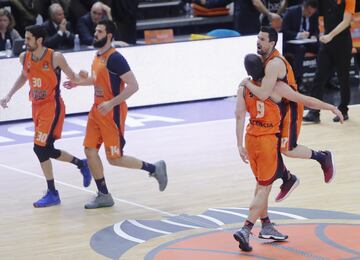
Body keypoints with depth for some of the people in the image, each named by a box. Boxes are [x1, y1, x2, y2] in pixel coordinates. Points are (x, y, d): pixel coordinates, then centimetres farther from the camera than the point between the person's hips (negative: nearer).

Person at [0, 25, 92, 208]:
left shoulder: (55, 57, -17)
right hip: (37, 107, 7)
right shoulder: (24, 57, 0)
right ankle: (81, 164, 36)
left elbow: (72, 77, -2)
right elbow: (23, 77, 20)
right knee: (47, 150, 12)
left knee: (40, 148, -14)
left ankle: (52, 194, -3)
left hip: (52, 107, -7)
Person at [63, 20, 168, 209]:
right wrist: (80, 82, 23)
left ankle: (154, 168, 15)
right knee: (90, 151, 3)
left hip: (112, 113, -8)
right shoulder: (98, 55, 9)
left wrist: (111, 103, -27)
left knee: (114, 158, -3)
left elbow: (133, 86, -23)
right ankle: (104, 196, 12)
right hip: (97, 110, 8)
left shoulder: (115, 58, -19)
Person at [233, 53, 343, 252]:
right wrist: (331, 107, 0)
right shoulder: (277, 87, -15)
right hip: (269, 141, -6)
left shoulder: (243, 88, -2)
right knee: (264, 188, 0)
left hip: (251, 138, 6)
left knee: (261, 184, 20)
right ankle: (245, 230, -11)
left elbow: (240, 116, -9)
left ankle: (266, 227, 30)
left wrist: (240, 146, -7)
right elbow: (305, 100, -11)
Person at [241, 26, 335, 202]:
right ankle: (288, 180, 26)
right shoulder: (263, 58, 1)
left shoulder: (274, 64, -30)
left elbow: (263, 94, -38)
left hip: (289, 108, -9)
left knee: (287, 149, -4)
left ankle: (323, 157, 19)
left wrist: (247, 83, -24)